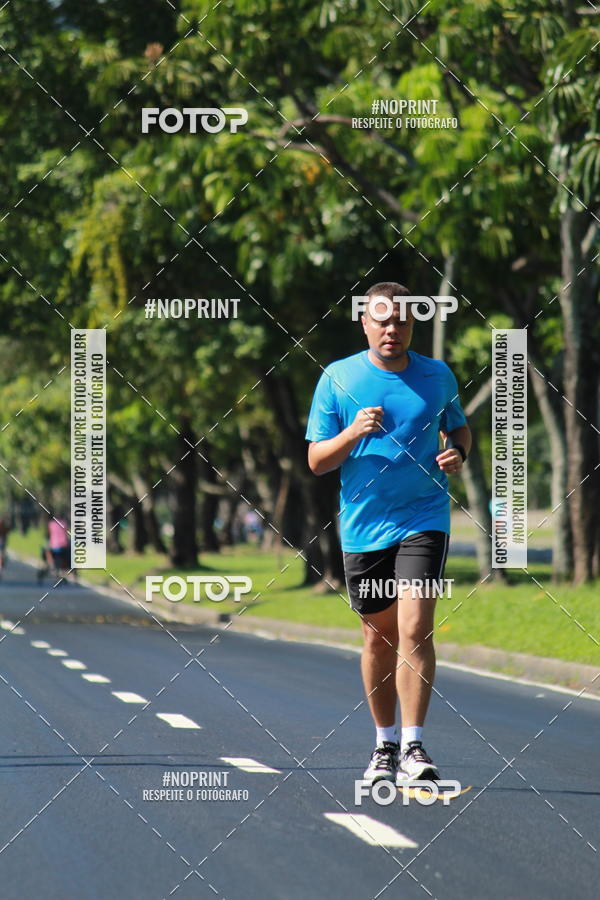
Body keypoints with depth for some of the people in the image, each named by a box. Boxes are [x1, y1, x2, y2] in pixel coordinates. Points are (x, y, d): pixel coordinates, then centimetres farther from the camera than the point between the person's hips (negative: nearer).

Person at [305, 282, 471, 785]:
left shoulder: (438, 376, 4)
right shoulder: (338, 378, 0)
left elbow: (459, 427, 23)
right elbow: (316, 461, 0)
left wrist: (457, 455, 0)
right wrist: (353, 433, -18)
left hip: (424, 521, -1)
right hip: (363, 527, 1)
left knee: (415, 629, -15)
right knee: (379, 636, 10)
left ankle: (413, 746, -15)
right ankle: (385, 744, 25)